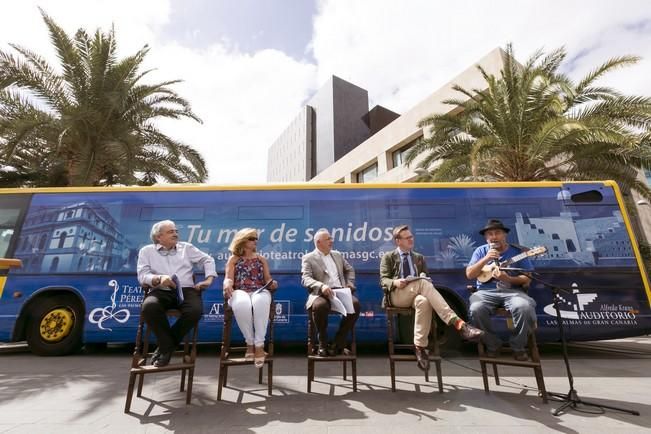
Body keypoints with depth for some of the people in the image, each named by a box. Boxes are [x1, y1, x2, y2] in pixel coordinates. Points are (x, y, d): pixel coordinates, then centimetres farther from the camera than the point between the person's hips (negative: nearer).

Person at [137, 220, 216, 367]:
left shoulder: (186, 247, 21)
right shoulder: (147, 251, 15)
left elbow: (208, 259, 23)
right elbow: (142, 276, 3)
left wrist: (208, 279, 8)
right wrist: (158, 279, -19)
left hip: (186, 290, 1)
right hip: (161, 291, -1)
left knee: (195, 310, -31)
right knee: (149, 307, -36)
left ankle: (165, 347, -10)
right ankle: (168, 345, -15)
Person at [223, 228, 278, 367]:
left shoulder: (261, 259, 22)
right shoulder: (233, 259, 18)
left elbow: (268, 280, 13)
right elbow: (228, 278, 4)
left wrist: (273, 284, -11)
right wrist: (227, 284, -21)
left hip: (259, 292, 1)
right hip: (239, 292, 0)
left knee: (259, 302, -39)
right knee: (241, 304, -39)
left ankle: (259, 345, -31)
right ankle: (250, 343, -20)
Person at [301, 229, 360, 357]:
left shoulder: (337, 254, 23)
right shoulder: (308, 258, 6)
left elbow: (350, 270, 29)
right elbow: (305, 279, -8)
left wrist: (349, 284, 9)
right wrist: (321, 286, -26)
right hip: (321, 293, -4)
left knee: (355, 303, -26)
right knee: (320, 306, -37)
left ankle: (338, 343, -9)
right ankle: (323, 344, -11)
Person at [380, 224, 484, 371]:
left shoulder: (419, 258, 26)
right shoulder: (388, 257, 13)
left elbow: (425, 277, 20)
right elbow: (383, 280, 3)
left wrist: (424, 278, -7)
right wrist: (395, 282, -21)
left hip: (416, 292, 3)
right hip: (397, 294, -3)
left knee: (423, 301, -38)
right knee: (423, 283, -35)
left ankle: (420, 346, -32)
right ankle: (457, 323, -42)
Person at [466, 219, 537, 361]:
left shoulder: (517, 252, 6)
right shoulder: (480, 251, 9)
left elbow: (527, 279, 1)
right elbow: (469, 274, -1)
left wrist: (507, 279, -18)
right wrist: (486, 259, -11)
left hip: (512, 291, 0)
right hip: (486, 292, 0)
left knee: (525, 307, -33)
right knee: (476, 309, -31)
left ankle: (518, 347, -6)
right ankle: (493, 345, -4)